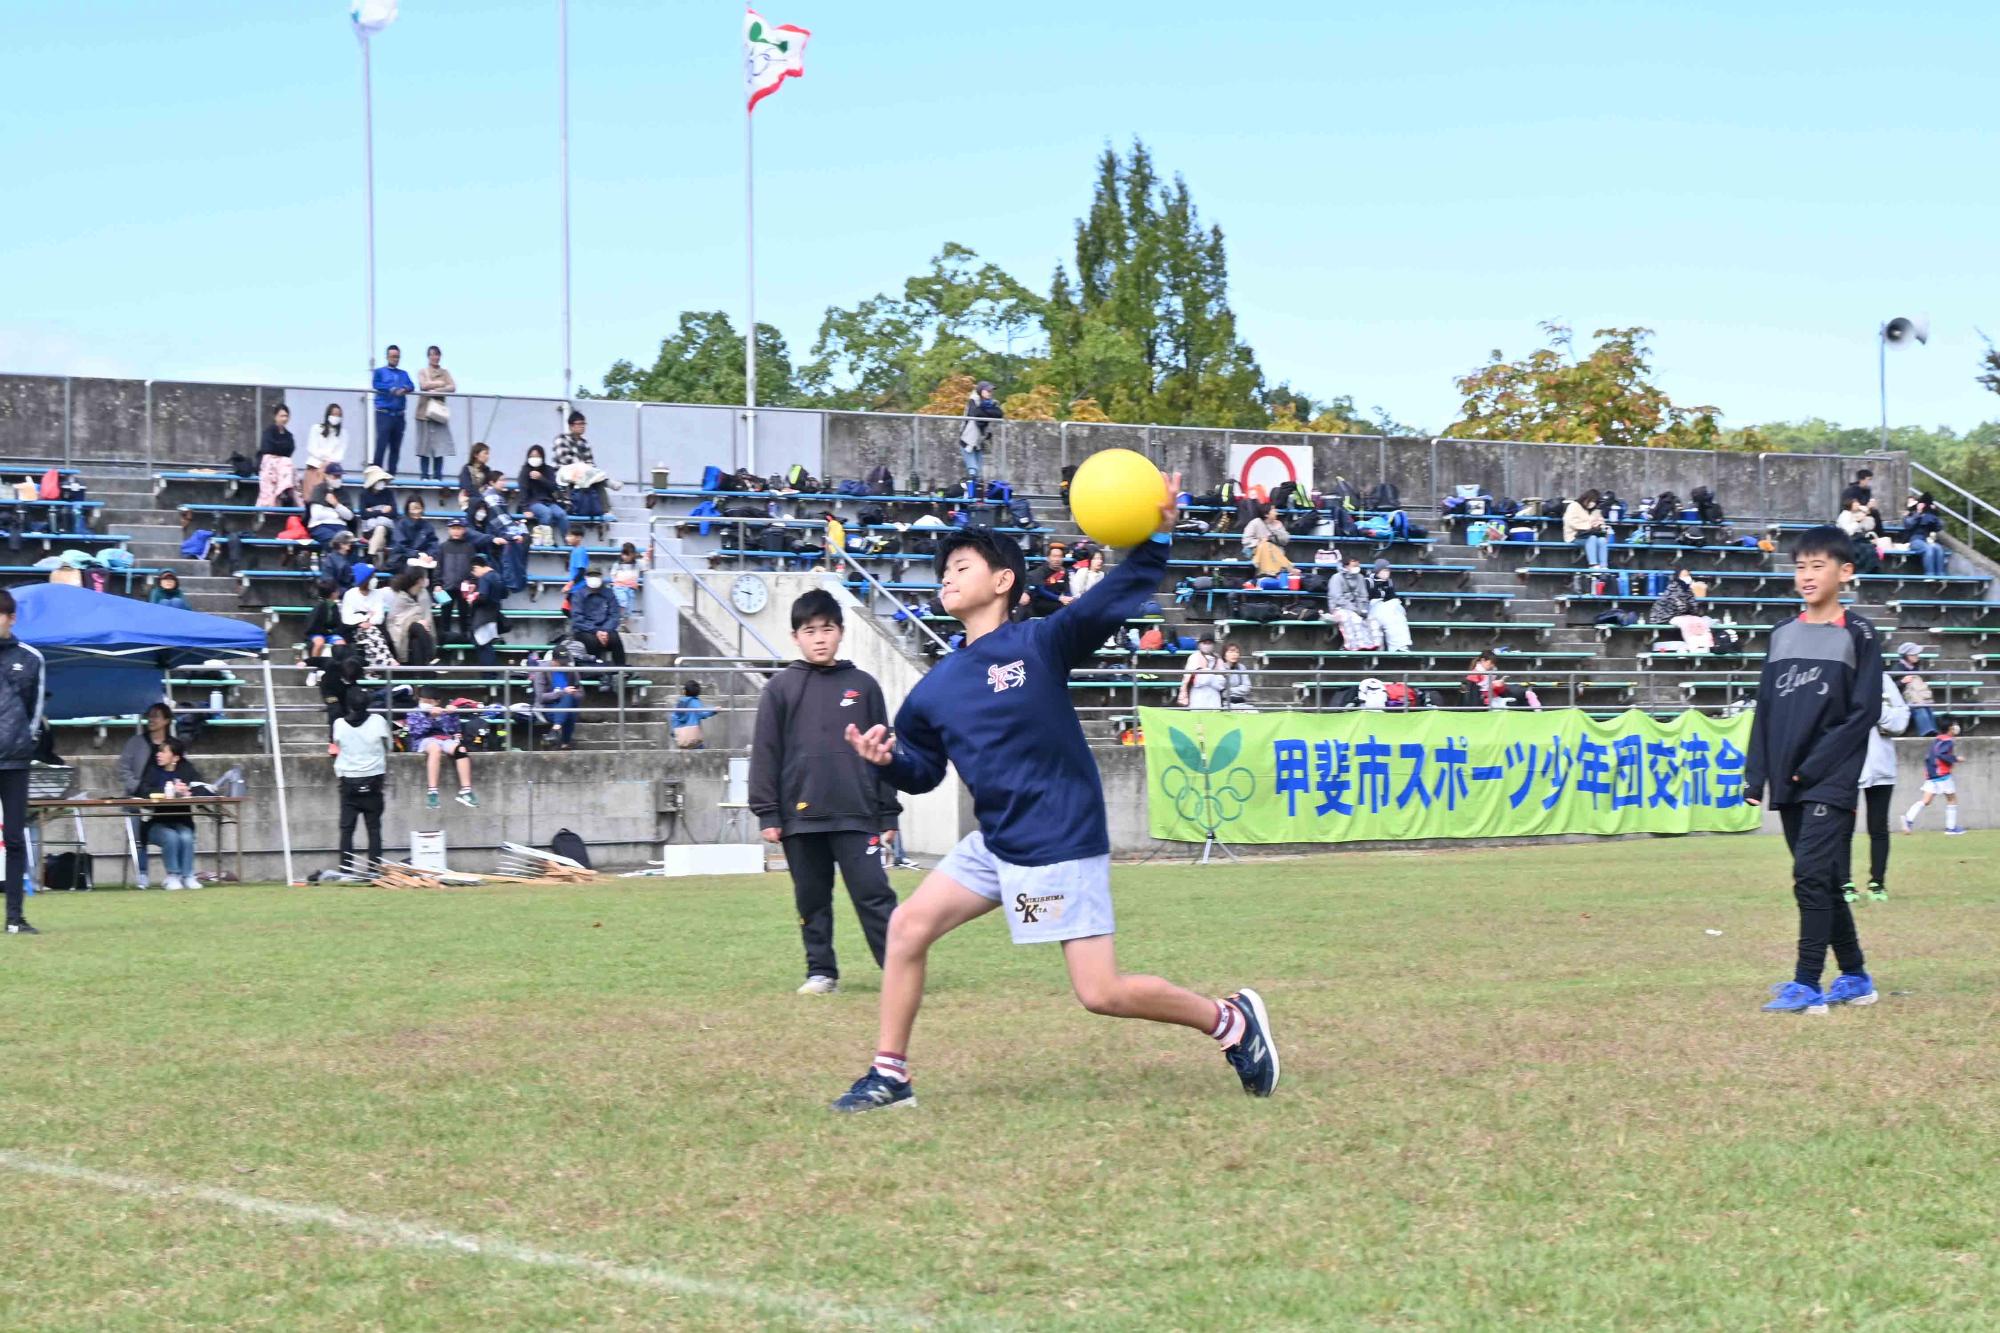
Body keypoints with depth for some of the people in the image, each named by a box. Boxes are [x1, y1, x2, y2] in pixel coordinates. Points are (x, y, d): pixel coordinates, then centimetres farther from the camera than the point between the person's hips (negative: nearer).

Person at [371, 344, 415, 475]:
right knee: (381, 445, -12)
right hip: (384, 413, -4)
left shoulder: (404, 374, 19)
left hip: (399, 414, 4)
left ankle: (392, 474, 6)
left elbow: (412, 387, 4)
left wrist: (405, 389, -18)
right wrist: (393, 390, -15)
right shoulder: (380, 371, 10)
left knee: (396, 447, 3)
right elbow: (377, 385, -9)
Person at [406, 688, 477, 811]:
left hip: (445, 739, 3)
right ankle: (432, 792, -47)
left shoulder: (444, 713, 20)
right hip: (425, 740, -3)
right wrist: (430, 717, -14)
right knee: (435, 748, -40)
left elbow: (452, 730, 14)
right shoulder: (414, 713, 13)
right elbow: (416, 731, -5)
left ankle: (466, 791, -32)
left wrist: (452, 715, -1)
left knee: (461, 749, -30)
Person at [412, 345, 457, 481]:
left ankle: (438, 476, -3)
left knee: (440, 446, -6)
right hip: (425, 412, -2)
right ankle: (424, 476, -1)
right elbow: (424, 385, -8)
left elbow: (452, 388, -1)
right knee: (425, 445, -4)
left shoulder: (445, 373, 14)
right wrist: (440, 384, -3)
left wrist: (435, 390, -11)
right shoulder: (422, 371, 9)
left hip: (439, 411, 2)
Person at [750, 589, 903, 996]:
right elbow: (765, 754, 3)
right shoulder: (781, 689, 3)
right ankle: (821, 972, 18)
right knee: (812, 901, 9)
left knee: (874, 894, -7)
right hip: (800, 817, 1)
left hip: (856, 815, -1)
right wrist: (767, 814, -2)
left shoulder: (863, 686, 6)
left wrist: (888, 812, 7)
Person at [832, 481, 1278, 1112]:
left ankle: (1231, 1020, 11)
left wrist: (1157, 537, -32)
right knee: (907, 927, 1)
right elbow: (924, 769, 18)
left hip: (1060, 842, -7)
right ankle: (889, 1074, 12)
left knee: (1101, 992, -9)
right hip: (995, 843, 7)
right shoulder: (934, 689, 9)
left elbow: (1121, 593, -16)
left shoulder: (1040, 643, -9)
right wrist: (889, 757, -5)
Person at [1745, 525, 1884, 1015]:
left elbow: (1864, 713, -9)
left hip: (1831, 783, -6)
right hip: (1789, 785, 6)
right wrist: (1756, 777, 6)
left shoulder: (1858, 635, -3)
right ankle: (1855, 977, 20)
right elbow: (1765, 709, 14)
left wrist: (1815, 765, -14)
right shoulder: (1782, 635, 13)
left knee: (1812, 875, -15)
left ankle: (1807, 985, -14)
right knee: (1822, 883, 10)